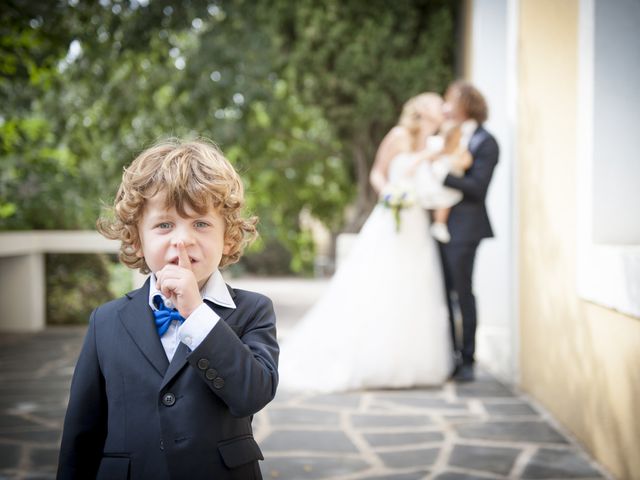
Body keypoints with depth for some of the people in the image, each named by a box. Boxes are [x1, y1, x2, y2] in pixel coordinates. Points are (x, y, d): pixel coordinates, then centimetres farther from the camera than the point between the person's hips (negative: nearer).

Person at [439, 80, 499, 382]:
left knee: (462, 292, -1)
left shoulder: (485, 143, -7)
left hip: (463, 228, -7)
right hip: (440, 226, 7)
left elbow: (477, 187, -15)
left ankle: (467, 360, 9)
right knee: (442, 294, 9)